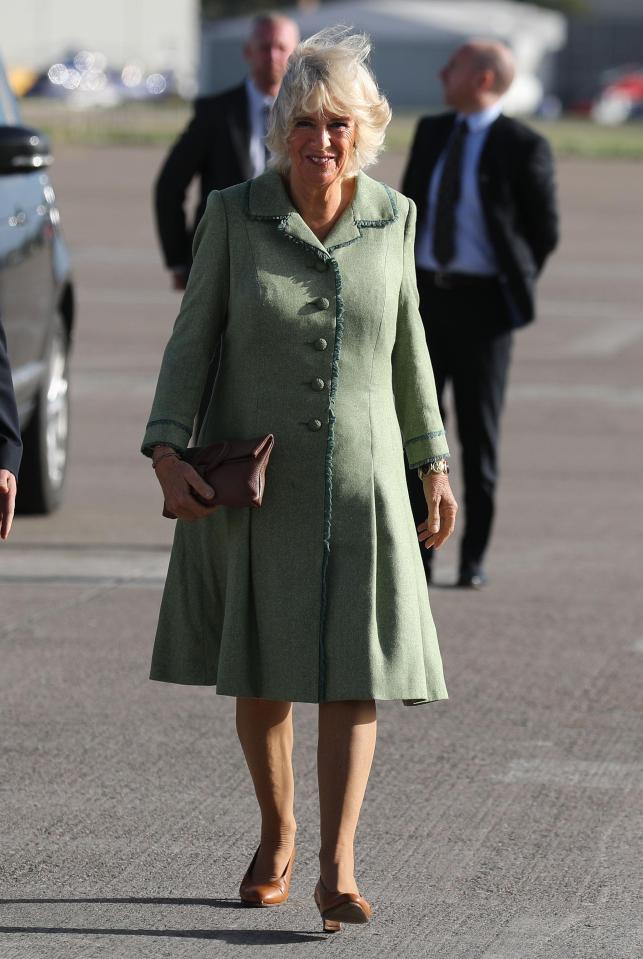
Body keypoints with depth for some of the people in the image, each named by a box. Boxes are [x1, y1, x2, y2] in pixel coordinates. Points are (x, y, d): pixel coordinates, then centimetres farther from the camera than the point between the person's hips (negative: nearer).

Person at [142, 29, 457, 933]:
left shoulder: (391, 217, -1)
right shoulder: (234, 214, -7)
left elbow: (406, 348, 9)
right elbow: (192, 340, -3)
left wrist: (434, 464, 12)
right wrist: (168, 452, -15)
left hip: (357, 477, 1)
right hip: (252, 476, 0)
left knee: (352, 673, -7)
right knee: (261, 672, 8)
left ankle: (337, 870, -8)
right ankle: (276, 835, 31)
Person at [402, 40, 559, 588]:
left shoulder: (523, 148, -9)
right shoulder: (432, 133, 8)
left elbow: (545, 232, 0)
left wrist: (514, 291, 3)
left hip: (482, 302, -5)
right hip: (424, 296, 5)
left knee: (479, 433, 2)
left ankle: (474, 558, 12)